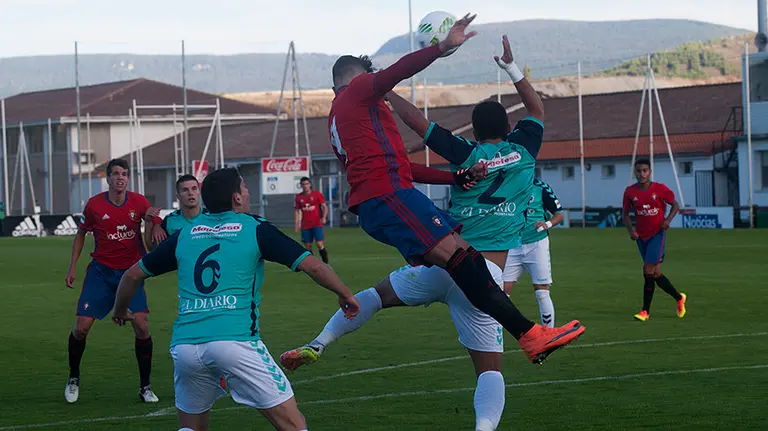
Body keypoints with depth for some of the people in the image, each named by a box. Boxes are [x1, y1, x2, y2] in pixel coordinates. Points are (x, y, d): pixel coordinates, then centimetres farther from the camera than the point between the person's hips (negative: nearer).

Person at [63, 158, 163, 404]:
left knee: (141, 326, -14)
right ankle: (73, 379, 20)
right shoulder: (94, 205, -5)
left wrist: (150, 221, -26)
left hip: (131, 272, 0)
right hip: (101, 272, 0)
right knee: (81, 327, -6)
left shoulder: (139, 202, -5)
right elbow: (81, 234, 10)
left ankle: (145, 387, 0)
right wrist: (73, 266, 5)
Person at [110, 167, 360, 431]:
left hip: (184, 346, 4)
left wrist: (120, 311, 43)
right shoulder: (255, 229, 7)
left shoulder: (184, 234, 17)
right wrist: (345, 295, 19)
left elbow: (133, 275, 24)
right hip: (235, 341, -4)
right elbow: (312, 266, 2)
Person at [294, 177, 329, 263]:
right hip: (305, 226, 3)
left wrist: (324, 217, -16)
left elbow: (324, 206, 0)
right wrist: (296, 225, 4)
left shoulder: (317, 194, 0)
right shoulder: (299, 197, 7)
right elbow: (297, 211, 11)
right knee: (308, 246, 2)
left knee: (320, 244, -13)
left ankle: (326, 262, 2)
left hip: (317, 224, -3)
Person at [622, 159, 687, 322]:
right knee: (655, 273, 8)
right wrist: (631, 230, -11)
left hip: (657, 234, -4)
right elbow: (626, 214, 7)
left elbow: (675, 205, 4)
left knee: (648, 270, -14)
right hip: (641, 236, 4)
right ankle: (679, 298, 28)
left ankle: (645, 311, -5)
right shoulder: (630, 192, -1)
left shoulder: (660, 189, -8)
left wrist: (668, 219, -15)